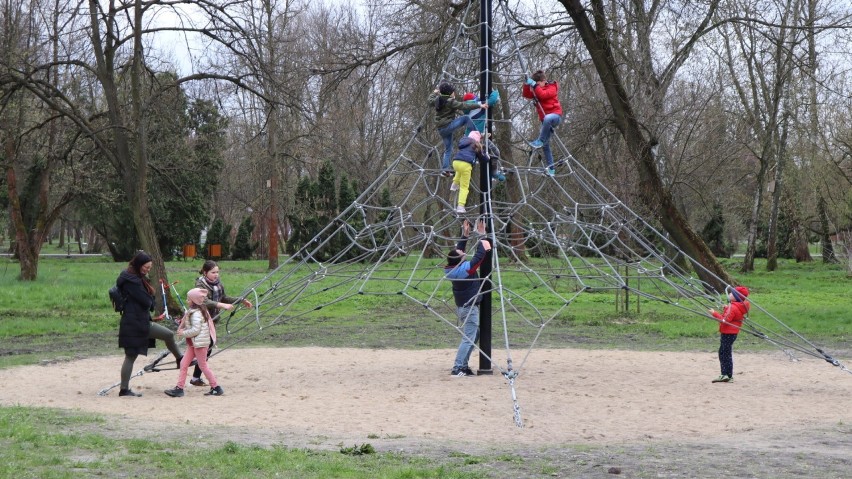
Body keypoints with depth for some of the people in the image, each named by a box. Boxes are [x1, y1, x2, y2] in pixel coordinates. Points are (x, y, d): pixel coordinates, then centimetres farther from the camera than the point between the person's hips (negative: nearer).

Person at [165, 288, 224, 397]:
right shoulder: (192, 311, 12)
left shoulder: (196, 314, -19)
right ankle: (179, 388, 7)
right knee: (184, 364, 6)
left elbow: (196, 330, -24)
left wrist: (183, 333, -15)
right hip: (194, 343, 10)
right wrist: (183, 329, 4)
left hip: (200, 342, -10)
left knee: (203, 365, -1)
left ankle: (216, 387, 7)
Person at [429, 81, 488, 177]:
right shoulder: (450, 102, -16)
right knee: (465, 118, -8)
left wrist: (435, 92, 50)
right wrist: (479, 105, -19)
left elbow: (430, 100, 31)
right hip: (448, 126, -8)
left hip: (441, 129, 8)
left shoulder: (437, 100, 8)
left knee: (448, 149, 15)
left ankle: (444, 169, 9)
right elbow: (463, 106, -20)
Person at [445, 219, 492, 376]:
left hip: (462, 306, 9)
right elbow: (480, 255, -18)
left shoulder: (451, 268, -1)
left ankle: (462, 366, 17)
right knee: (468, 338, -8)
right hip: (470, 308, -9)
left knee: (474, 334, 18)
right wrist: (482, 236, -8)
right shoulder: (466, 268, -22)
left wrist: (465, 235, 15)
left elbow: (458, 251, 14)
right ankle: (457, 368, -13)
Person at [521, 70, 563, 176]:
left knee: (547, 119, -46)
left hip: (555, 115, -8)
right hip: (545, 119, 8)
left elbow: (543, 94, -23)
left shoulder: (551, 88, -4)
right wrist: (527, 85, -8)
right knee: (545, 146, 6)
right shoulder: (536, 90, 17)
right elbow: (526, 94, 6)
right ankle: (550, 169, 11)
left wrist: (535, 85, -22)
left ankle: (540, 140, -36)